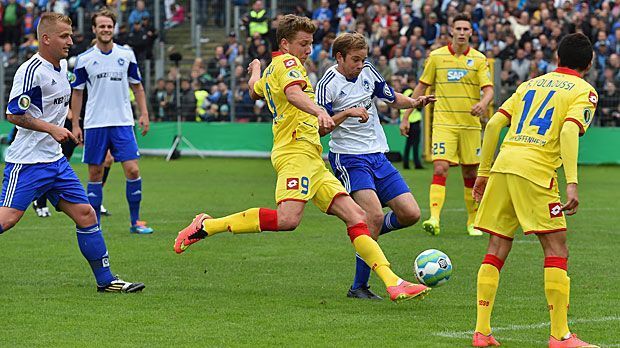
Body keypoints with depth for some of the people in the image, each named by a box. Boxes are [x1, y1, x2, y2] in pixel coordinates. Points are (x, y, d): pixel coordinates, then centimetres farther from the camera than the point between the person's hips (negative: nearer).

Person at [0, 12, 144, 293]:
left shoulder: (62, 65, 12)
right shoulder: (31, 70, -16)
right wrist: (52, 128, -20)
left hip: (55, 159, 8)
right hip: (28, 161, -8)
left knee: (85, 214, 5)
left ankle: (105, 280, 9)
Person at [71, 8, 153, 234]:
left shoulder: (126, 55, 5)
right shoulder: (84, 59, 1)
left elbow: (137, 86, 13)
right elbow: (77, 92, 7)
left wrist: (144, 114, 4)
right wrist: (75, 125, 3)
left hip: (122, 123, 1)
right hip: (94, 124, -1)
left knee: (132, 171, -8)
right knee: (95, 173, 2)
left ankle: (135, 221, 4)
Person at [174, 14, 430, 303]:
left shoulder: (269, 73, 26)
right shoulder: (287, 62, -2)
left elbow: (255, 91, 49)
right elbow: (293, 92, -25)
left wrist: (255, 69, 71)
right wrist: (319, 111, -42)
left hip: (312, 161, 11)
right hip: (297, 152, -11)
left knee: (355, 216, 1)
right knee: (287, 219, -28)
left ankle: (393, 283, -8)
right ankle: (206, 227, -16)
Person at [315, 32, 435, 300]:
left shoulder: (367, 71, 8)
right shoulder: (328, 85, -10)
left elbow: (391, 97, 24)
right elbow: (319, 129, -12)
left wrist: (414, 103, 5)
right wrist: (347, 113, -24)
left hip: (378, 156, 7)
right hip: (348, 158, -7)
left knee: (410, 214, -3)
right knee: (375, 215, -23)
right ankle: (359, 287, -14)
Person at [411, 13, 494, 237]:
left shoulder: (479, 59, 3)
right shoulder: (436, 56, 4)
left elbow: (488, 89, -5)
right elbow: (422, 86, 11)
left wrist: (483, 103, -28)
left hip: (470, 124, 1)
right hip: (443, 123, -1)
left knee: (470, 173, 7)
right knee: (440, 168, -16)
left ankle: (473, 221, 20)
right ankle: (434, 219, -26)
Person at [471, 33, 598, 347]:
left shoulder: (530, 84, 23)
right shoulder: (584, 92, 7)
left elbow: (494, 124, 16)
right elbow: (569, 131, -11)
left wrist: (483, 172, 22)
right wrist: (572, 184, -18)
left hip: (502, 166, 6)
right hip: (535, 171, -6)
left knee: (497, 248, 9)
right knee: (556, 248, -1)